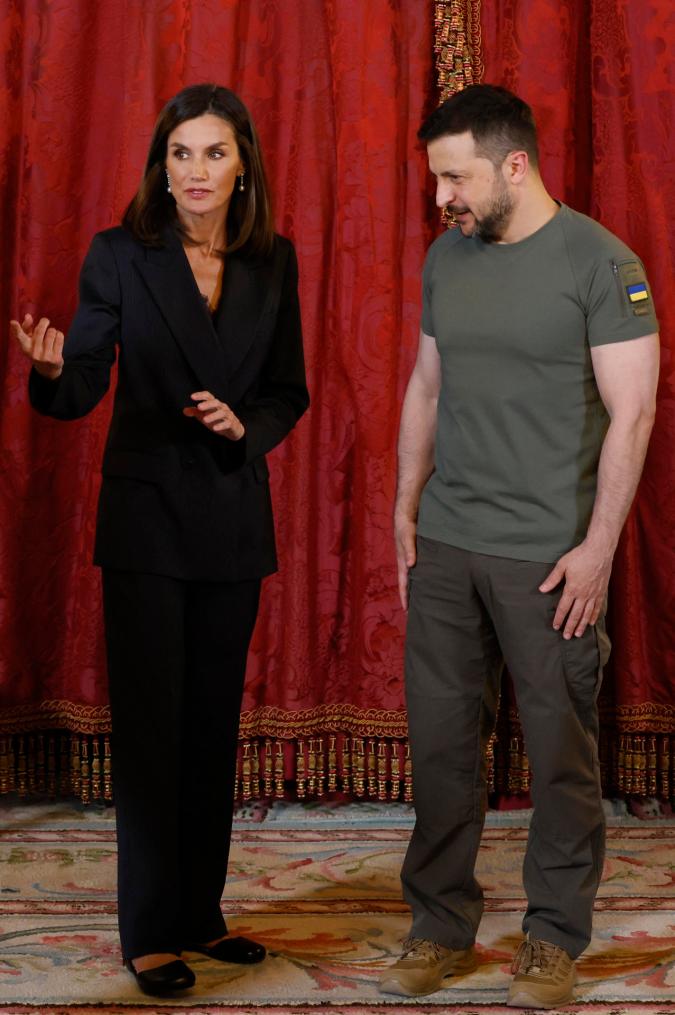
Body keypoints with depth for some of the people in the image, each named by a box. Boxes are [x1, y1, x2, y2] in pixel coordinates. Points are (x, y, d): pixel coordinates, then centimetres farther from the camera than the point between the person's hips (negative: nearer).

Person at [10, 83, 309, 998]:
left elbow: (289, 391, 9)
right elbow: (84, 390, -6)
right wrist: (52, 369, -28)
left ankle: (201, 913, 23)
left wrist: (247, 424, -12)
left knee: (215, 722, 11)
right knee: (151, 724, 0)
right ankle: (149, 933, 10)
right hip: (146, 517, -3)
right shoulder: (120, 255, -5)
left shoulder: (273, 263, 4)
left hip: (234, 522, 4)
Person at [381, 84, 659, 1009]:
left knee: (561, 753, 4)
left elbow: (631, 414, -11)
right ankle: (441, 927, 22)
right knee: (440, 740, 9)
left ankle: (556, 938, 19)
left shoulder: (601, 263, -9)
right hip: (444, 546, 5)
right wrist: (407, 505, 11)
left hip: (548, 555, -5)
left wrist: (597, 548, -14)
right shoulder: (446, 257, 9)